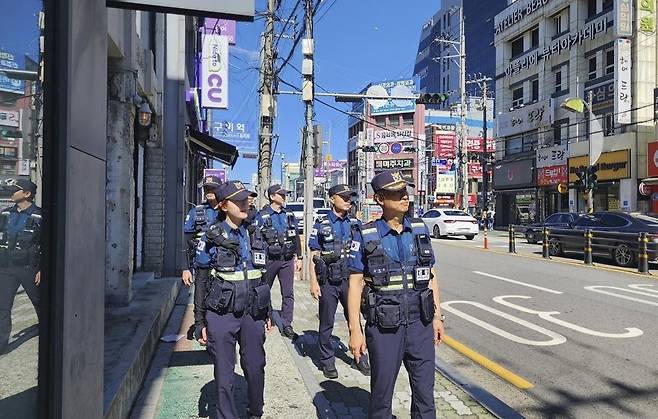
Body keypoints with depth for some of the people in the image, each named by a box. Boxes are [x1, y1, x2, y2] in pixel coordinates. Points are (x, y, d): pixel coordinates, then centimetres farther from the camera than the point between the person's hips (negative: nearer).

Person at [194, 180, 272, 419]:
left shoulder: (254, 235, 6)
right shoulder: (211, 237, -4)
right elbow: (201, 282, -1)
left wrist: (268, 312, 15)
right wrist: (200, 322, -2)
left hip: (252, 314, 3)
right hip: (221, 316, -3)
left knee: (255, 368, 11)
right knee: (224, 374, 6)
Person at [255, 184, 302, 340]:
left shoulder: (289, 215, 8)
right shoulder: (261, 216, -5)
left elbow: (296, 237, 12)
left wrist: (299, 258, 8)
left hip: (287, 260, 3)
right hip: (269, 260, -3)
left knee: (288, 294, 3)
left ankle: (286, 326, 11)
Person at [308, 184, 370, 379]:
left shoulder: (356, 224, 6)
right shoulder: (321, 225, -3)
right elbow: (314, 256, -3)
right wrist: (314, 282, -9)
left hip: (351, 280, 3)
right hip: (328, 282, -2)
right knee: (326, 323, 8)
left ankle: (360, 357, 27)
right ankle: (327, 361, 22)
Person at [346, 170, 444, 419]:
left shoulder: (420, 229, 4)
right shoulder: (366, 236, -7)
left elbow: (431, 275, 11)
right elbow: (355, 283, -6)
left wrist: (437, 316, 9)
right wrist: (355, 330, -9)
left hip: (420, 324, 3)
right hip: (384, 327, -3)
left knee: (425, 392, 14)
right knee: (381, 392, 12)